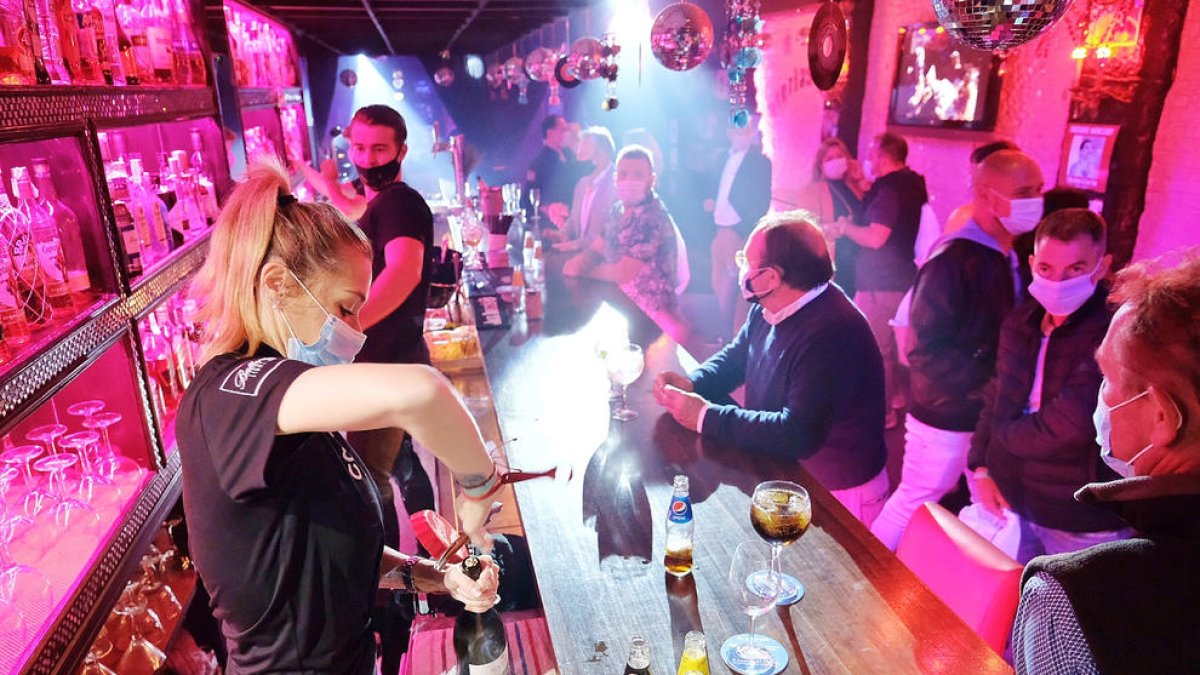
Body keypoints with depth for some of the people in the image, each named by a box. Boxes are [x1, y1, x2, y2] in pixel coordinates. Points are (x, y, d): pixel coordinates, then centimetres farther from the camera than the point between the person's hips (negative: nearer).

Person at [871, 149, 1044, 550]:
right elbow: (929, 349, -23)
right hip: (946, 415, -8)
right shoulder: (952, 260, -20)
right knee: (914, 504, 7)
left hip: (991, 414, 8)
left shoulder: (1013, 256, 5)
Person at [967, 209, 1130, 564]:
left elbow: (1071, 424, -29)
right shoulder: (1021, 321, 2)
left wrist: (1006, 435, -10)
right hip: (1010, 500, 7)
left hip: (1082, 521, -6)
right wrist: (980, 467, 3)